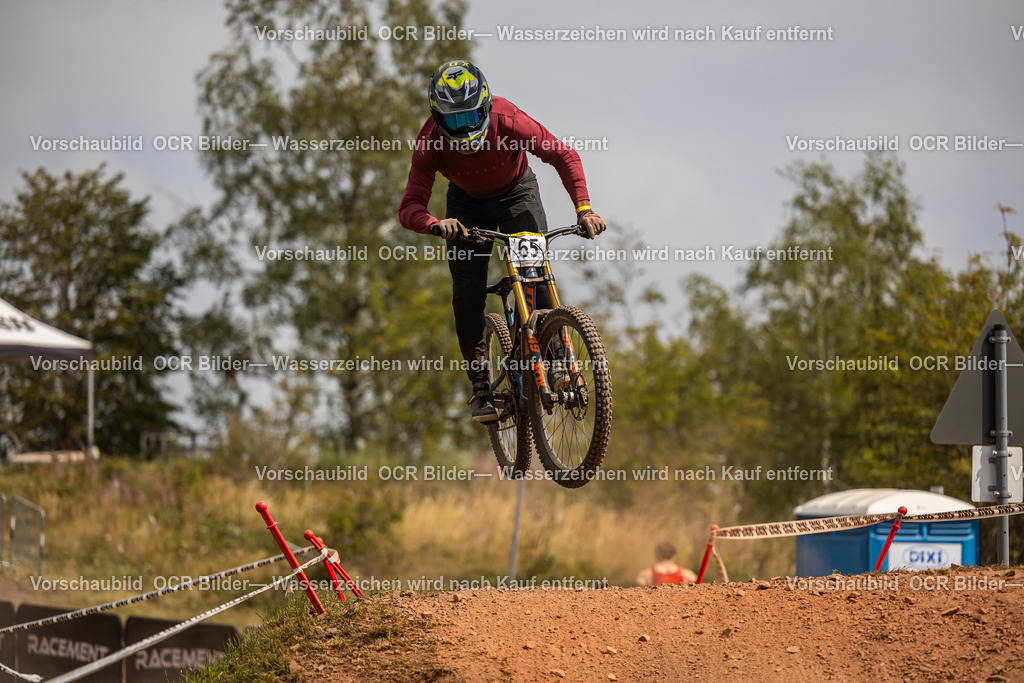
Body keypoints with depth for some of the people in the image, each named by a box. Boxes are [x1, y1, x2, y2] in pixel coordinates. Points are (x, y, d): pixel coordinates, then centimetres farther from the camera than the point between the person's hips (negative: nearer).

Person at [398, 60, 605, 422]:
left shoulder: (507, 120, -34)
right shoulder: (431, 141, -31)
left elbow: (564, 156, -25)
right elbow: (409, 207, -35)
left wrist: (583, 208, -37)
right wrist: (435, 224, -57)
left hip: (516, 193, -1)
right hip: (467, 204, 1)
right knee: (467, 293, -14)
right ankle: (480, 385, -1)